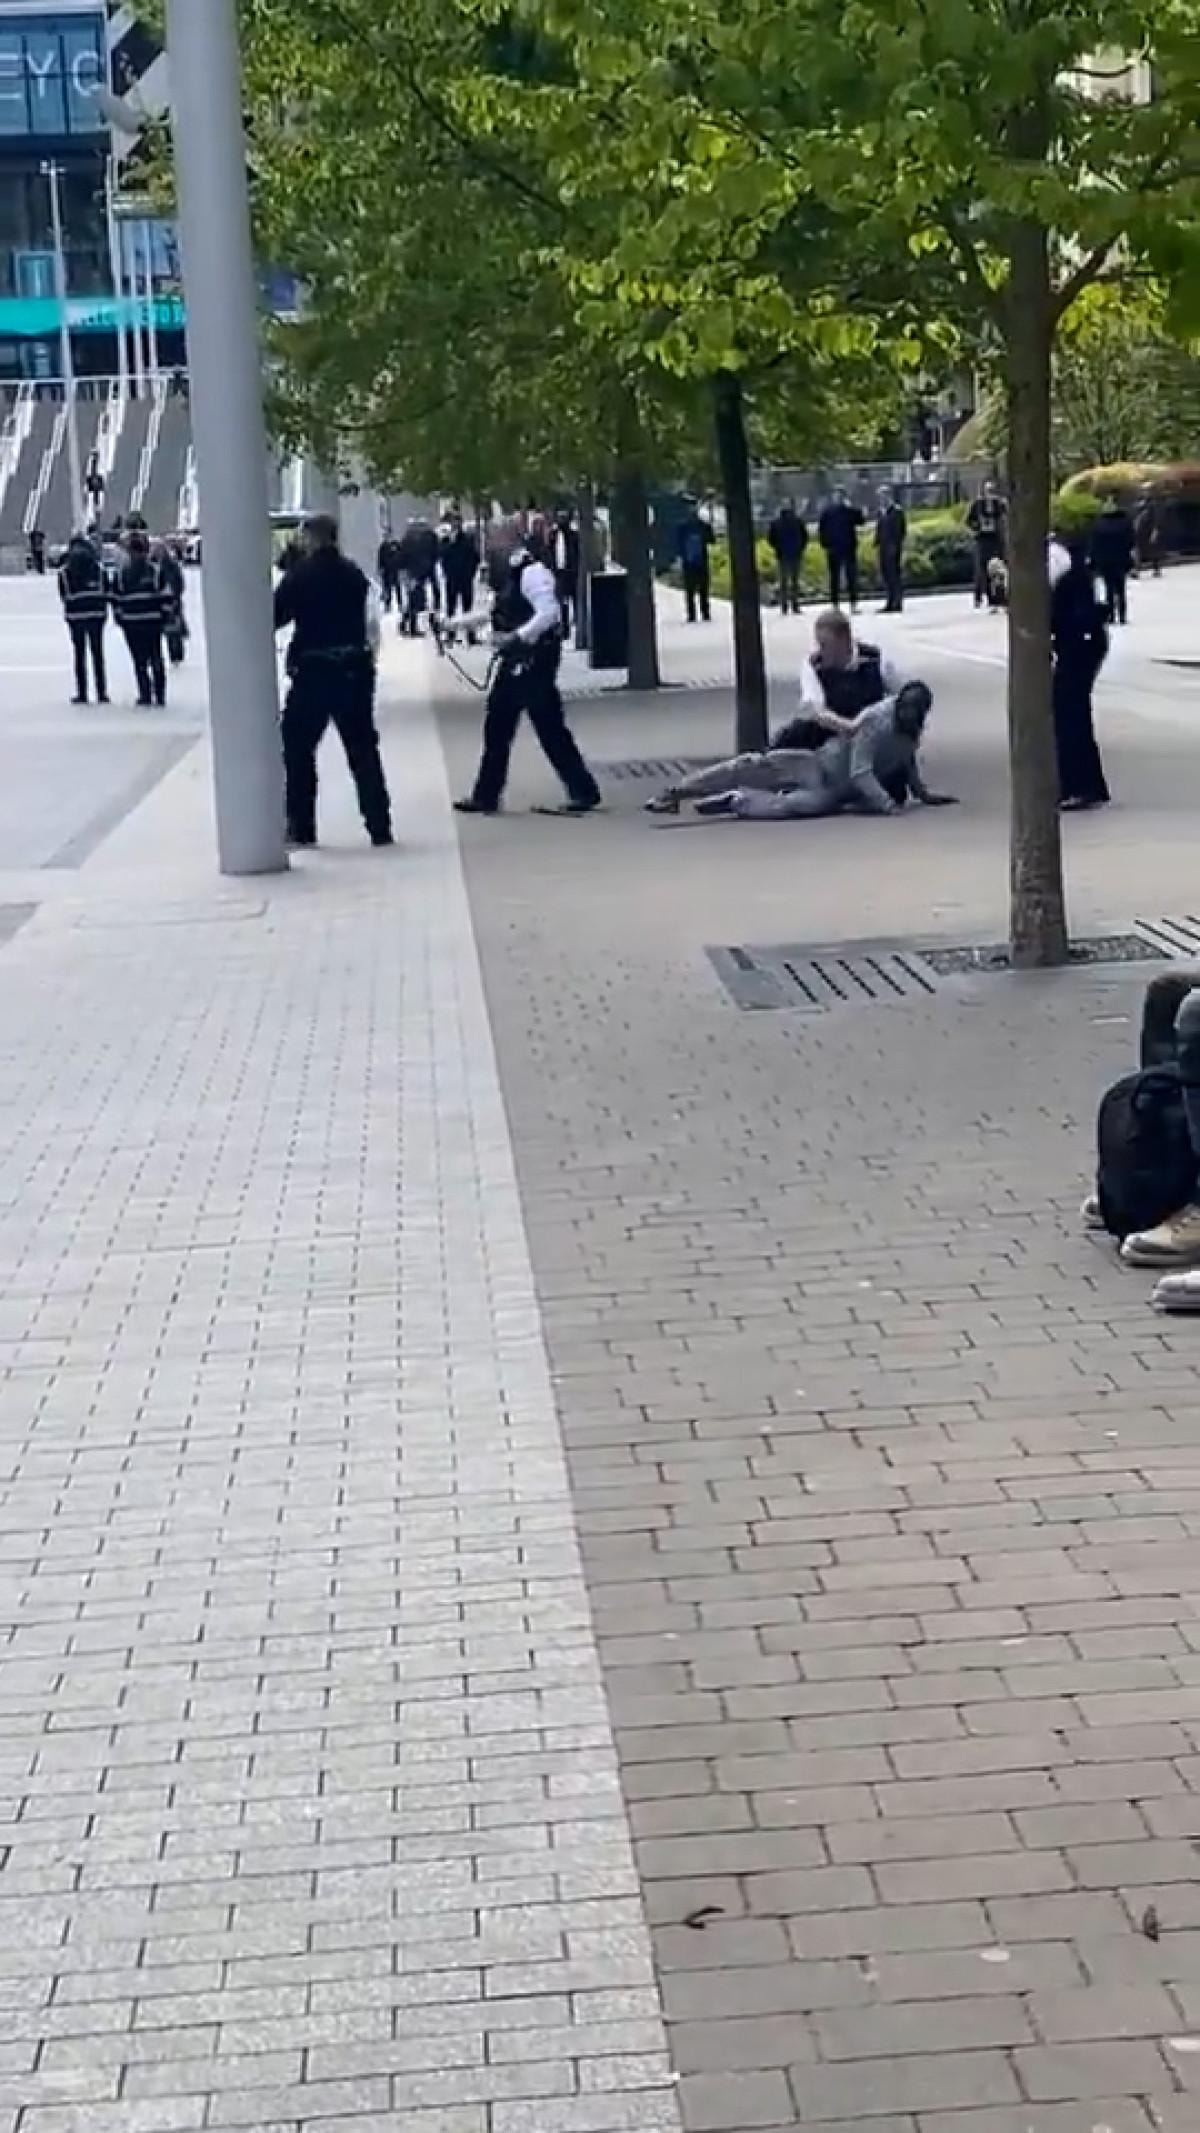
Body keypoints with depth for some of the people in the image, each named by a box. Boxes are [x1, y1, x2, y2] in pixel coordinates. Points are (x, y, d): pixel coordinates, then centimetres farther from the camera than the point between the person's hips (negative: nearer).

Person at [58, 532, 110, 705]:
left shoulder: (64, 572, -4)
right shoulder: (98, 567, -1)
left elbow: (63, 596, 0)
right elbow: (106, 591, 2)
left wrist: (69, 614, 13)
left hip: (75, 615, -1)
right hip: (97, 614, 1)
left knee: (80, 655, 7)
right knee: (98, 654, 7)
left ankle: (82, 694, 6)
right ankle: (102, 693, 6)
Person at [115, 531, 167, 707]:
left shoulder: (122, 572, -1)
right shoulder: (155, 569, -2)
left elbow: (117, 598, 1)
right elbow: (164, 595, -3)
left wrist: (120, 617, 10)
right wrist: (164, 615, 5)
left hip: (131, 622, 0)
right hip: (153, 620, 0)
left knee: (140, 661, 4)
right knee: (156, 658, 9)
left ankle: (145, 697, 0)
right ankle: (160, 696, 9)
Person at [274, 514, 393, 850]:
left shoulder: (300, 576, -7)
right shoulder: (355, 574, 4)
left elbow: (274, 616, -5)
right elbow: (371, 624, 7)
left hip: (313, 671, -4)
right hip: (353, 670, 4)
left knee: (297, 747, 9)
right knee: (363, 748, 8)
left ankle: (300, 826, 8)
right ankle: (379, 826, 6)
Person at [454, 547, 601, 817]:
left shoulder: (532, 571, -16)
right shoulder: (513, 572, 13)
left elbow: (549, 613, -24)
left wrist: (516, 637, -28)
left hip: (534, 659, -10)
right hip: (517, 660, 10)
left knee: (550, 729, -5)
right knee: (497, 727, 12)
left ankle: (584, 792, 4)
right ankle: (486, 797, 18)